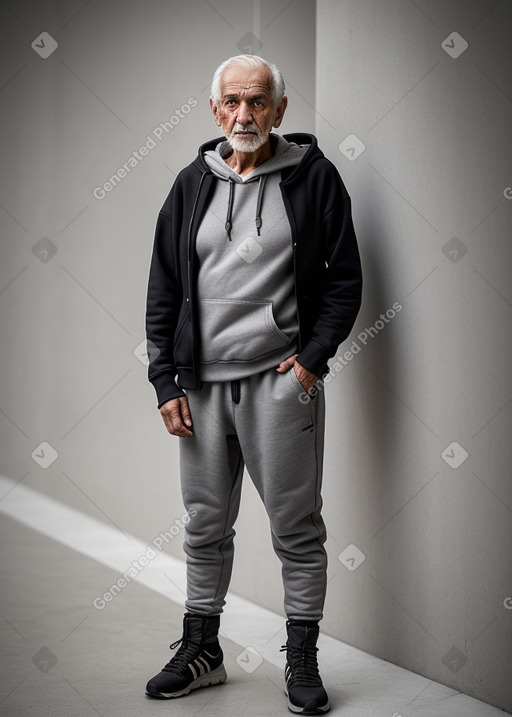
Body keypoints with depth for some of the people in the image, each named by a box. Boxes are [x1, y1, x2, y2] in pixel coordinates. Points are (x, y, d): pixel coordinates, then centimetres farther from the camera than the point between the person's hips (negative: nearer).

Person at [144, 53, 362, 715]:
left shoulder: (312, 176, 1)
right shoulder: (193, 184, 10)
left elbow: (344, 280, 1)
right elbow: (163, 289, 11)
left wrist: (312, 358, -9)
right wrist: (165, 382, 5)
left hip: (281, 380, -3)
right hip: (202, 384, 4)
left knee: (297, 529, 2)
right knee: (205, 528, 13)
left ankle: (302, 661, 15)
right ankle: (201, 651, 27)